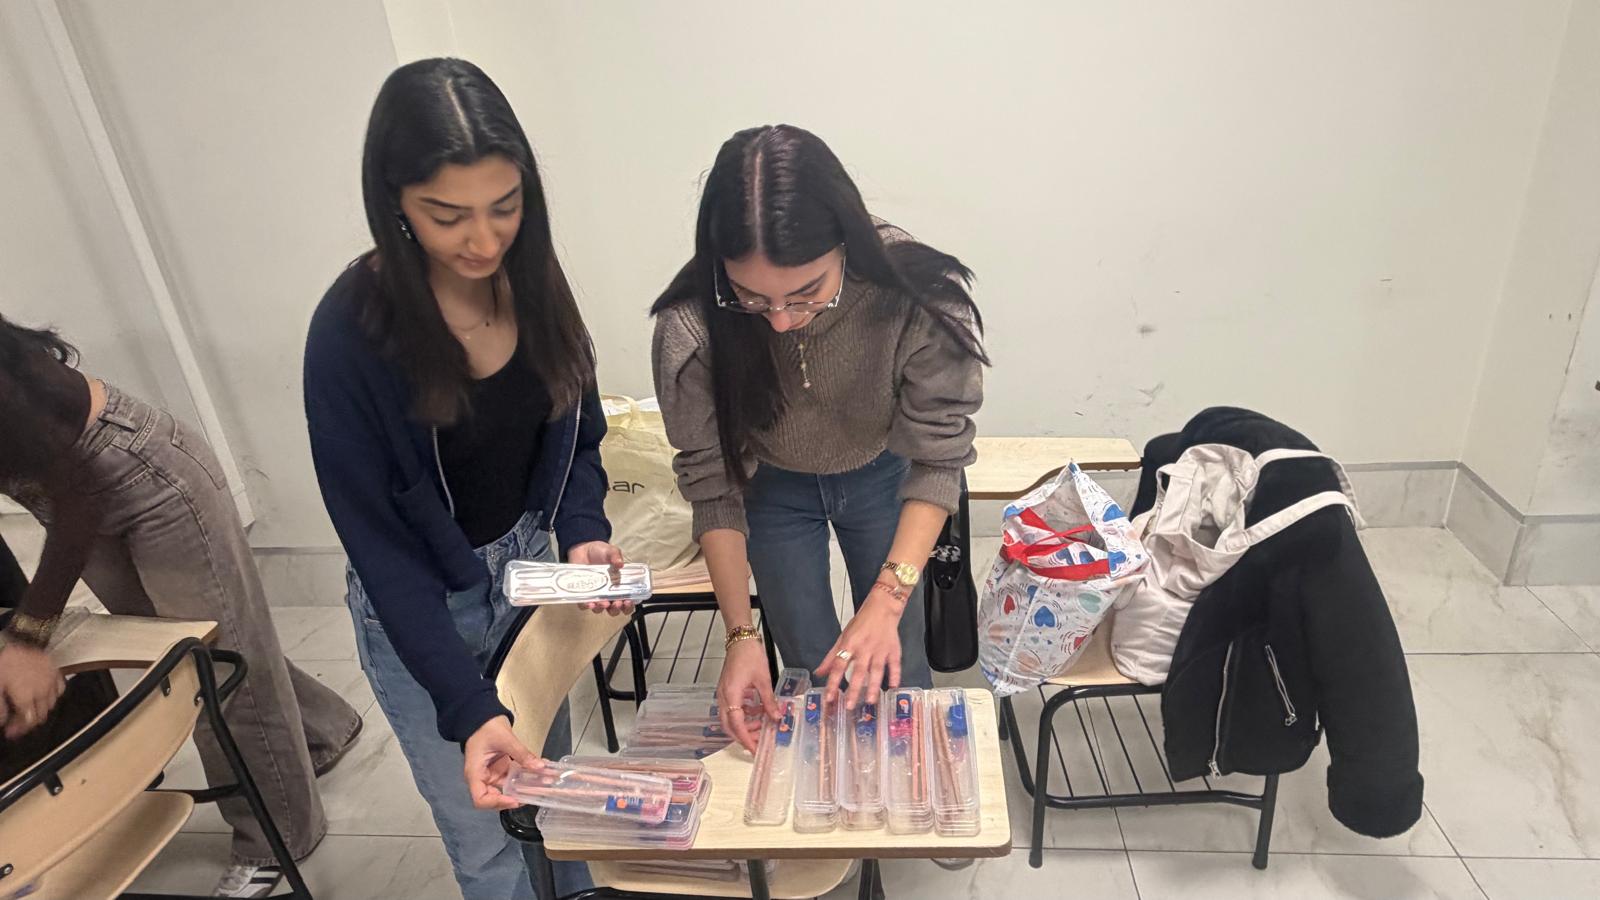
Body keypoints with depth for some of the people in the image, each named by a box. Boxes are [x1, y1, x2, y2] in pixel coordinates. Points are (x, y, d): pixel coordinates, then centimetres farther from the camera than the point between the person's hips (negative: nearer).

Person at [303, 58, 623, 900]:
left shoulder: (530, 276, -12)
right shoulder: (351, 333, -26)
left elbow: (577, 432, 0)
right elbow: (380, 544, -22)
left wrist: (585, 534, -18)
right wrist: (469, 709, -29)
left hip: (530, 565, 5)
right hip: (417, 607, -4)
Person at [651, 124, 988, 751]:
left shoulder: (919, 298, -35)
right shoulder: (691, 327, -33)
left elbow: (938, 457, -24)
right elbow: (712, 483, -21)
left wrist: (888, 598, -34)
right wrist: (740, 633, -24)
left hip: (883, 477, 0)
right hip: (774, 489, 0)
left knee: (896, 667, 12)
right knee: (811, 672, 11)